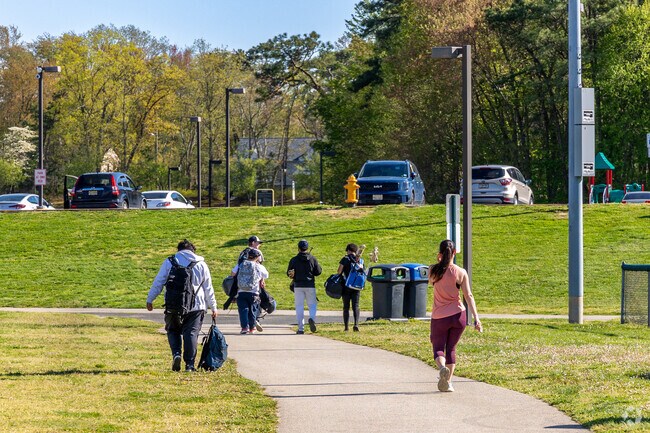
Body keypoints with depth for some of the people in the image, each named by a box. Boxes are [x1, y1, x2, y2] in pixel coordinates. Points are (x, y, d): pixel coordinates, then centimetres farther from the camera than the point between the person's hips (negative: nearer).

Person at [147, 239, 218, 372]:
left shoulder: (169, 262, 5)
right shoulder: (201, 264, 9)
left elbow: (158, 282, 5)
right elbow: (208, 288, 13)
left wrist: (150, 300, 15)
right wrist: (213, 307, 20)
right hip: (196, 306, 1)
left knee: (173, 331, 15)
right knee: (191, 334, 3)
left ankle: (176, 354, -9)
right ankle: (190, 365, -2)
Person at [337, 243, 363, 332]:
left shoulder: (345, 259, -7)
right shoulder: (360, 260, 5)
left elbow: (339, 271, -11)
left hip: (346, 285, -2)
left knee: (346, 306, 6)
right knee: (355, 306, 0)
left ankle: (346, 326, 6)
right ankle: (356, 324, -18)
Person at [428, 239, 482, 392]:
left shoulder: (433, 270, -4)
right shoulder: (460, 273, -6)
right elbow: (468, 296, -8)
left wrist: (439, 262, 17)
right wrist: (476, 318, -9)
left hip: (439, 317, -1)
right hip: (458, 315, 1)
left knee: (438, 348, 9)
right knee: (451, 348, 16)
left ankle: (442, 367, -23)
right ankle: (448, 383, 14)